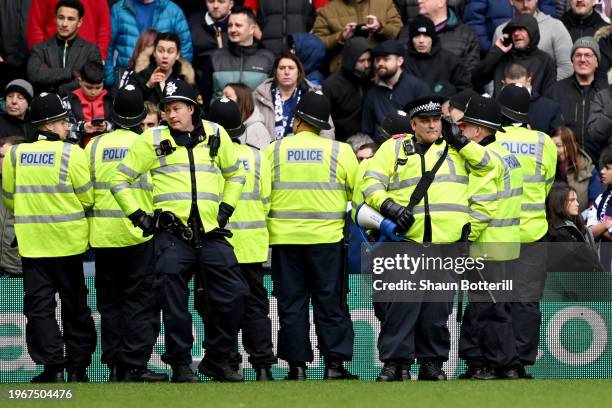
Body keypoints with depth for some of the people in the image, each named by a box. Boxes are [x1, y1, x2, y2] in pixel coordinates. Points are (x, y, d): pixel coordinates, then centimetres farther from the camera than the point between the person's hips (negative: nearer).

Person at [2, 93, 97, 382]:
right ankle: (77, 366, 11)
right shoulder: (71, 153, -11)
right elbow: (88, 197, -7)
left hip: (31, 241, 1)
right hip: (67, 239, -1)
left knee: (39, 305, 5)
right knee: (75, 304, 10)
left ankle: (51, 366, -3)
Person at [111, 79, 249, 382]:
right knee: (175, 303, -3)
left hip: (210, 232, 2)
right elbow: (120, 180, 8)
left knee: (233, 295, -2)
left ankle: (218, 360, 13)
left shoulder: (216, 136, 11)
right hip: (171, 231, -2)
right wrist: (138, 216, 1)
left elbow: (235, 175, 27)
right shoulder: (153, 141, 3)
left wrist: (226, 208, 15)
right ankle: (180, 365, 8)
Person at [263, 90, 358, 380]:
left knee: (291, 303, 6)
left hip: (285, 237, 1)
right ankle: (334, 364, 1)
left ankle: (297, 365, 4)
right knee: (330, 303, 5)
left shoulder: (274, 150, 1)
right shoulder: (340, 151, -1)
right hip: (326, 237, -1)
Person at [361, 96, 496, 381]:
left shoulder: (456, 149, 16)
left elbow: (488, 167, 7)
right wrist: (387, 206, -12)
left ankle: (432, 362, 13)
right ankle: (395, 362, -6)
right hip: (407, 239, -2)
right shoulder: (395, 147, 11)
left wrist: (460, 141, 1)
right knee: (404, 301, -10)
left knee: (437, 305, 4)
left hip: (447, 242, 2)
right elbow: (371, 183, 6)